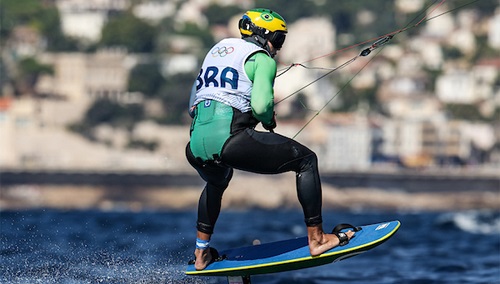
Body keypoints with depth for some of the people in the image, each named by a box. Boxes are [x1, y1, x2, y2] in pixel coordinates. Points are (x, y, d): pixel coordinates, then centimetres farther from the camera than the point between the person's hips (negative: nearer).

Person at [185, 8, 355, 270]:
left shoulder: (218, 49, 25)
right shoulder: (262, 59, 4)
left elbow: (193, 106, 28)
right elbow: (261, 106, -13)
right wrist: (269, 120, 8)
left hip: (197, 147, 7)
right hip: (229, 139, -7)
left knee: (216, 184, 42)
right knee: (306, 160, 7)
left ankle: (201, 253, 41)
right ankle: (316, 238, 4)